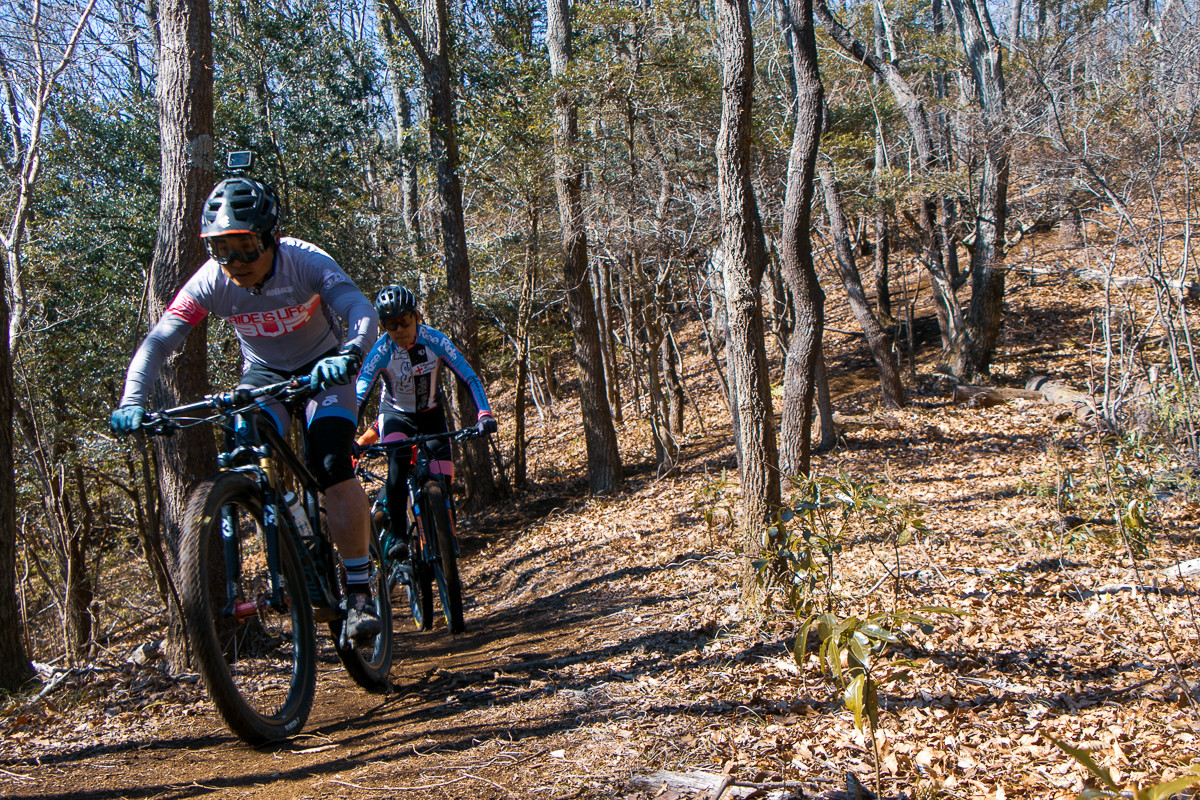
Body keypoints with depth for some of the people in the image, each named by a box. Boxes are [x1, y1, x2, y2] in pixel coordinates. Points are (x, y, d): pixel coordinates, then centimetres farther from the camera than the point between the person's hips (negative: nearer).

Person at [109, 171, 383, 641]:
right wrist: (131, 403, -41)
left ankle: (359, 592, -15)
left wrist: (349, 356, -63)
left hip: (323, 369, -3)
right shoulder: (211, 281, -22)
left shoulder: (307, 262, -29)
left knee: (331, 468, -22)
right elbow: (158, 341, -25)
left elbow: (362, 310, -41)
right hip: (262, 374, 3)